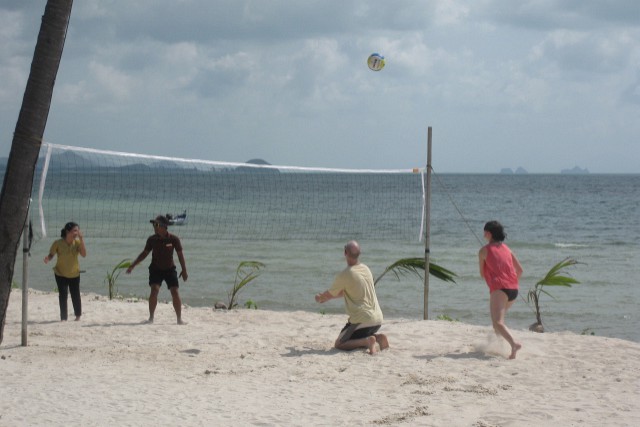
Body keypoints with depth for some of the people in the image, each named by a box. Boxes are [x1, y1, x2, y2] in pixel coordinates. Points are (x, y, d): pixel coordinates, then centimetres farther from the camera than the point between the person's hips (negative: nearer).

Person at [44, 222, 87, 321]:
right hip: (60, 274, -1)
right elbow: (51, 254, -7)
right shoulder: (58, 243, -17)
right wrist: (48, 259, -30)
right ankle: (63, 317, 5)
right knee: (62, 295, -6)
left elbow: (84, 254, -23)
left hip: (74, 274, 1)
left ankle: (78, 315, 28)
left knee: (75, 295, 6)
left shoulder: (77, 242, -12)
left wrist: (81, 239, -29)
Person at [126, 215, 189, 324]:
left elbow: (180, 255, -2)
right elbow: (144, 253, 7)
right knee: (154, 290, -18)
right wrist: (132, 266, 5)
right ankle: (151, 317, -9)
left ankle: (179, 318, 4)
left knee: (175, 292, -7)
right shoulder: (152, 239, -6)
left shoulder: (174, 239, -11)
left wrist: (184, 270, -3)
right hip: (156, 269, 1)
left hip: (169, 269, -1)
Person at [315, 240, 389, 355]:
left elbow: (330, 294, 3)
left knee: (339, 344, 6)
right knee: (359, 337, 31)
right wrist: (325, 297, 31)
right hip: (377, 319, 7)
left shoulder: (344, 275, -14)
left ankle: (367, 341, -17)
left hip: (361, 320, -7)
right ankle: (377, 337, 2)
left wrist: (319, 298, 26)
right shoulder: (366, 269, 9)